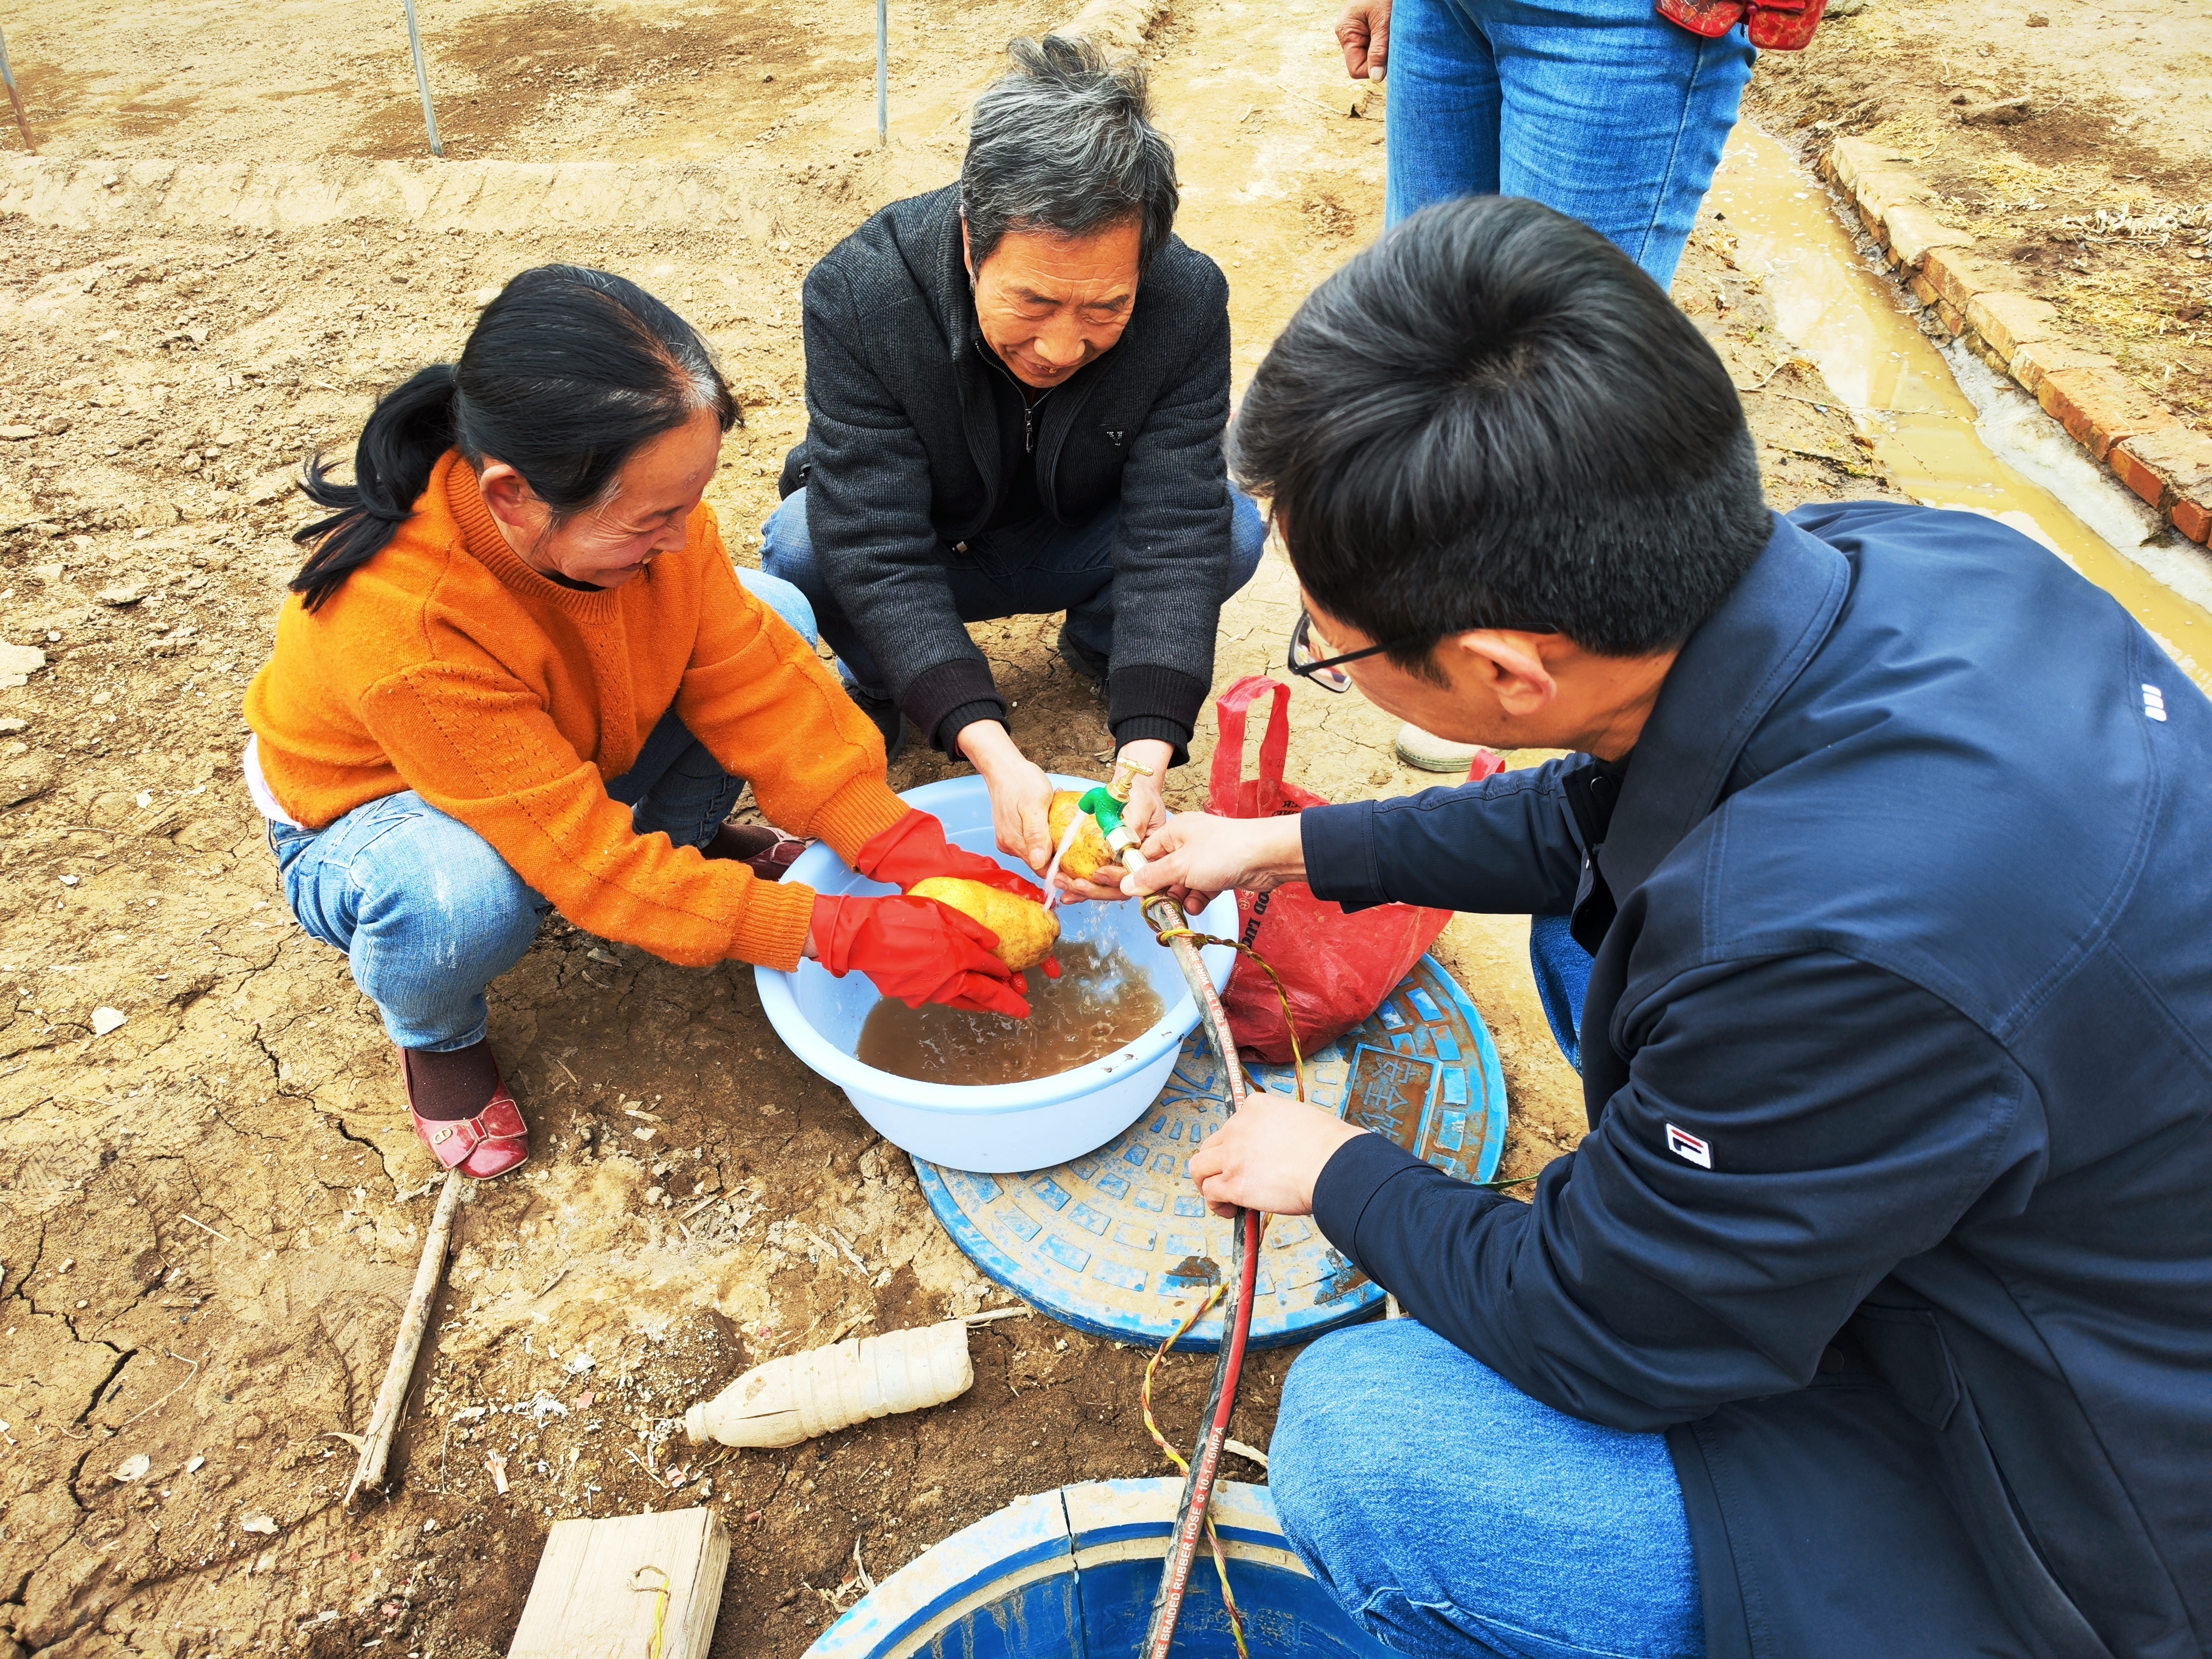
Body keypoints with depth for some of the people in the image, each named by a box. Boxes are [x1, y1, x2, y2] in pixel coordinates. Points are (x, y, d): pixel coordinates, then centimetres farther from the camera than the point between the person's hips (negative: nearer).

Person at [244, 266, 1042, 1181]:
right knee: (458, 898, -42)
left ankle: (681, 844, 10)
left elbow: (755, 681, -20)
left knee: (774, 611, -13)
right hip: (373, 817, -5)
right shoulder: (397, 625, -41)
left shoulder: (636, 501, -25)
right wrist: (841, 935, -38)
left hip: (569, 767, 5)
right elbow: (590, 865, -37)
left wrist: (912, 849, -30)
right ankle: (433, 1035, -4)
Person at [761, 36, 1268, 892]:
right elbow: (876, 554, -36)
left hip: (1069, 546, 2)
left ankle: (1100, 641, 7)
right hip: (912, 551, -1)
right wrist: (993, 756, -49)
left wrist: (1144, 757, -45)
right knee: (800, 548, -33)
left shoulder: (1188, 299, -27)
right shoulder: (858, 293, -32)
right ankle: (874, 686, 2)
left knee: (1234, 529, -25)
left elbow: (1175, 535, -30)